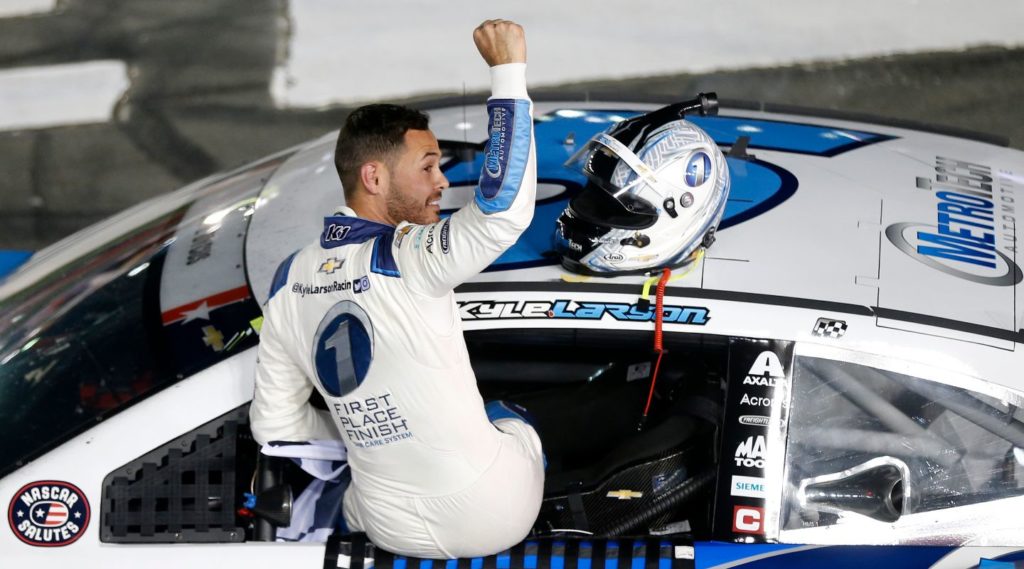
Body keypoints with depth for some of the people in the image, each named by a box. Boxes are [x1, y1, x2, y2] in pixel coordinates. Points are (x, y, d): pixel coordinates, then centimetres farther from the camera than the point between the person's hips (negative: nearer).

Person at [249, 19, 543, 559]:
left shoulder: (290, 281, -1)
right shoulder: (404, 259, -21)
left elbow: (274, 424, 5)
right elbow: (505, 205, -35)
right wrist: (508, 69, -29)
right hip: (493, 518, -4)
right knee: (510, 419, 31)